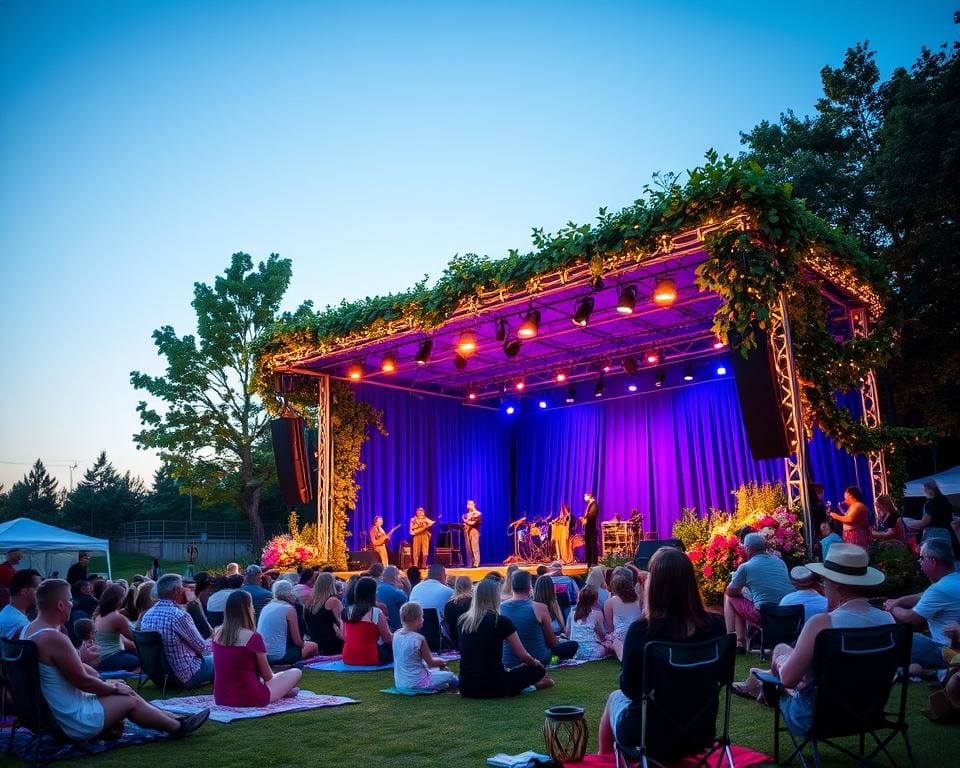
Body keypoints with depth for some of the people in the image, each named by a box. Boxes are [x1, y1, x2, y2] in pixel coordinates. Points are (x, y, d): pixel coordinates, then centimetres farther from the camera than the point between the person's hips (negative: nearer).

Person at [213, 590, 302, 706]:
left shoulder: (217, 633, 0)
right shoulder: (253, 637, -18)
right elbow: (267, 676, -7)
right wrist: (274, 675, 16)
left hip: (221, 699, 6)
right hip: (249, 699, -6)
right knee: (296, 673, 10)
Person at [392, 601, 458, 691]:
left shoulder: (396, 635, -2)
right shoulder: (419, 639, -21)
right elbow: (431, 663, -8)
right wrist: (441, 662, 11)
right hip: (416, 683, -7)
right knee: (449, 675, 13)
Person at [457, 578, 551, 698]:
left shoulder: (462, 621, 6)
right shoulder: (501, 621, -9)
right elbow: (523, 656, -3)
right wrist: (536, 663, 19)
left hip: (466, 688, 5)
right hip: (494, 688, -4)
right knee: (539, 669, 18)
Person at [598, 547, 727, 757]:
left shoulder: (641, 630, -25)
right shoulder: (715, 625, -13)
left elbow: (629, 689, -9)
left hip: (649, 737, -3)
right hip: (700, 733, 4)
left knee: (615, 698, 29)